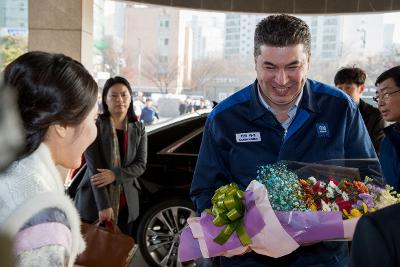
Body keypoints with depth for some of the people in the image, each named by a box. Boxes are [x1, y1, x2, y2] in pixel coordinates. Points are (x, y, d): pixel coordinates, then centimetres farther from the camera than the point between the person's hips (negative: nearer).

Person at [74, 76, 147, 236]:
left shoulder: (138, 129, 4)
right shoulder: (95, 126, -9)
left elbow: (141, 164, -1)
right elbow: (94, 169, -14)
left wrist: (115, 175, -19)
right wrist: (103, 205, -19)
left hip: (126, 203, 4)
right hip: (94, 201, -3)